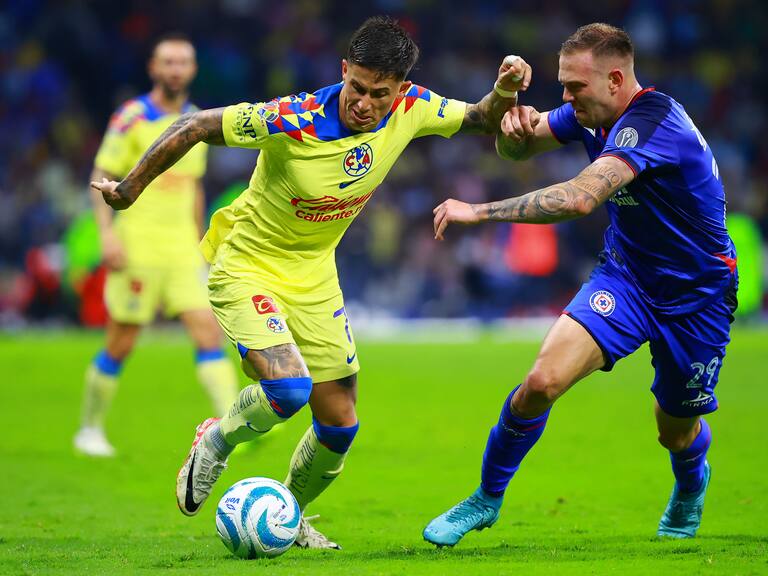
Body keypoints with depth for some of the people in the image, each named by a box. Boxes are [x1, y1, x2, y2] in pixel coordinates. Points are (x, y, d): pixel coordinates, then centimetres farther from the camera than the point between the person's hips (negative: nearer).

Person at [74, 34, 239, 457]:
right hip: (137, 247, -5)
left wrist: (199, 243, 21)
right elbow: (101, 178, -7)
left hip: (182, 250, 5)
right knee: (120, 345, 2)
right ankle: (90, 430, 19)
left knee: (208, 331, -10)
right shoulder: (131, 118, -7)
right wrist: (107, 232, -18)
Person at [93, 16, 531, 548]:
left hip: (314, 278, 6)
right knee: (290, 388, -27)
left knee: (339, 424, 7)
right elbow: (194, 127, -21)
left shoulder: (412, 109, -14)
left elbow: (483, 121, 4)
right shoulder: (293, 121, -30)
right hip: (248, 268, -6)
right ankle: (215, 442, 6)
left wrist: (505, 92, -18)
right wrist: (129, 190, -17)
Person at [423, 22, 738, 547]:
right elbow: (517, 148, 4)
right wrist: (515, 126, -23)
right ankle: (487, 499, 1)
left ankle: (691, 485, 52)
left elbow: (579, 198, -43)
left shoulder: (652, 124, -32)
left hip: (696, 298, -5)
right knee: (543, 381, -18)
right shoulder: (594, 113, -7)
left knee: (677, 433, 13)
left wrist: (478, 212, -40)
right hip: (625, 277, 5)